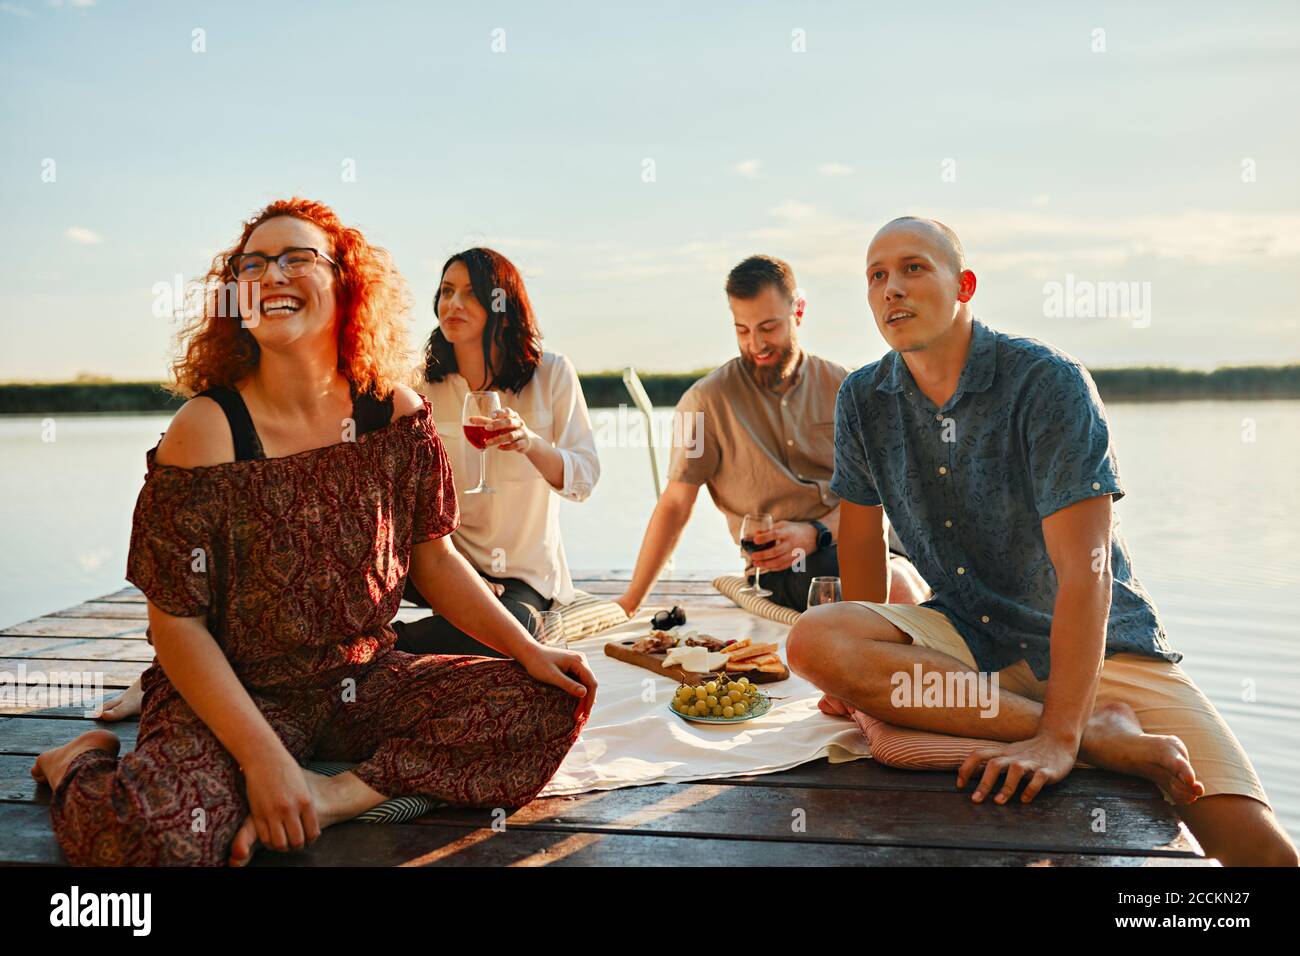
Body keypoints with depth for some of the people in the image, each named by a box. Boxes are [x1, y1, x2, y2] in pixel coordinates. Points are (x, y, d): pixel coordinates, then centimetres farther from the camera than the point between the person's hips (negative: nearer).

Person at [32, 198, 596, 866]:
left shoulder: (396, 414, -1)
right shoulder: (205, 432, -12)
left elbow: (433, 558, 6)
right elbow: (176, 622, -12)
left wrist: (528, 650, -5)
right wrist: (262, 757, -21)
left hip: (365, 682, 4)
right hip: (236, 695, -4)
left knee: (556, 702, -11)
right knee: (145, 830, -33)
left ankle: (339, 793, -16)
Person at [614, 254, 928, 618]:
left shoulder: (839, 385, 9)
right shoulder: (707, 400, 2)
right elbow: (675, 504, 3)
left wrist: (814, 533, -17)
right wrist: (631, 600, 1)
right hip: (783, 567, -4)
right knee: (894, 586, -33)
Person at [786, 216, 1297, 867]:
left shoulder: (1048, 383, -15)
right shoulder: (863, 400, 0)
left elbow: (1085, 571, -22)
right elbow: (861, 539, 8)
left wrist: (1059, 738, -29)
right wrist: (868, 669, 5)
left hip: (1103, 642, -4)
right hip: (965, 638, 4)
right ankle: (1100, 733, -21)